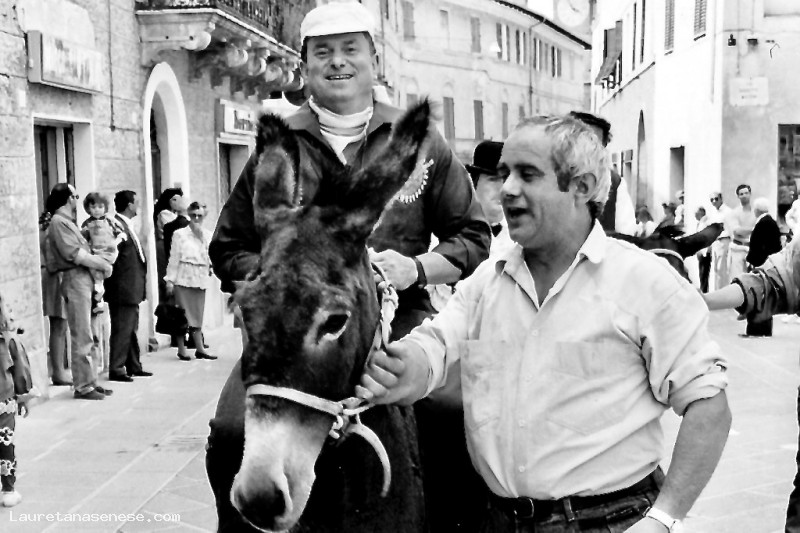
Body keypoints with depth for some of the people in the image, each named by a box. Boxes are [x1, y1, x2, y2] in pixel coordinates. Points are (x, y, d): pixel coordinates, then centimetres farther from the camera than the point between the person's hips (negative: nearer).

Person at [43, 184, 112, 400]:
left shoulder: (67, 221, 19)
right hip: (74, 279, -10)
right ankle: (83, 386, 0)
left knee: (87, 337, 13)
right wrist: (102, 264, -9)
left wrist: (99, 262, 4)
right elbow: (74, 254, -16)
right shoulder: (59, 221, -10)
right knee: (81, 337, -5)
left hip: (83, 280, 10)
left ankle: (90, 382, 20)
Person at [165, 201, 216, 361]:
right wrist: (170, 280, -3)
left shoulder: (207, 235, 12)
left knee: (197, 314, 7)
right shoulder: (180, 234, 1)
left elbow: (210, 257, 10)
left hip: (200, 279, 4)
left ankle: (200, 349, 9)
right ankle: (181, 349, 5)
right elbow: (174, 258, -1)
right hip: (183, 278, -4)